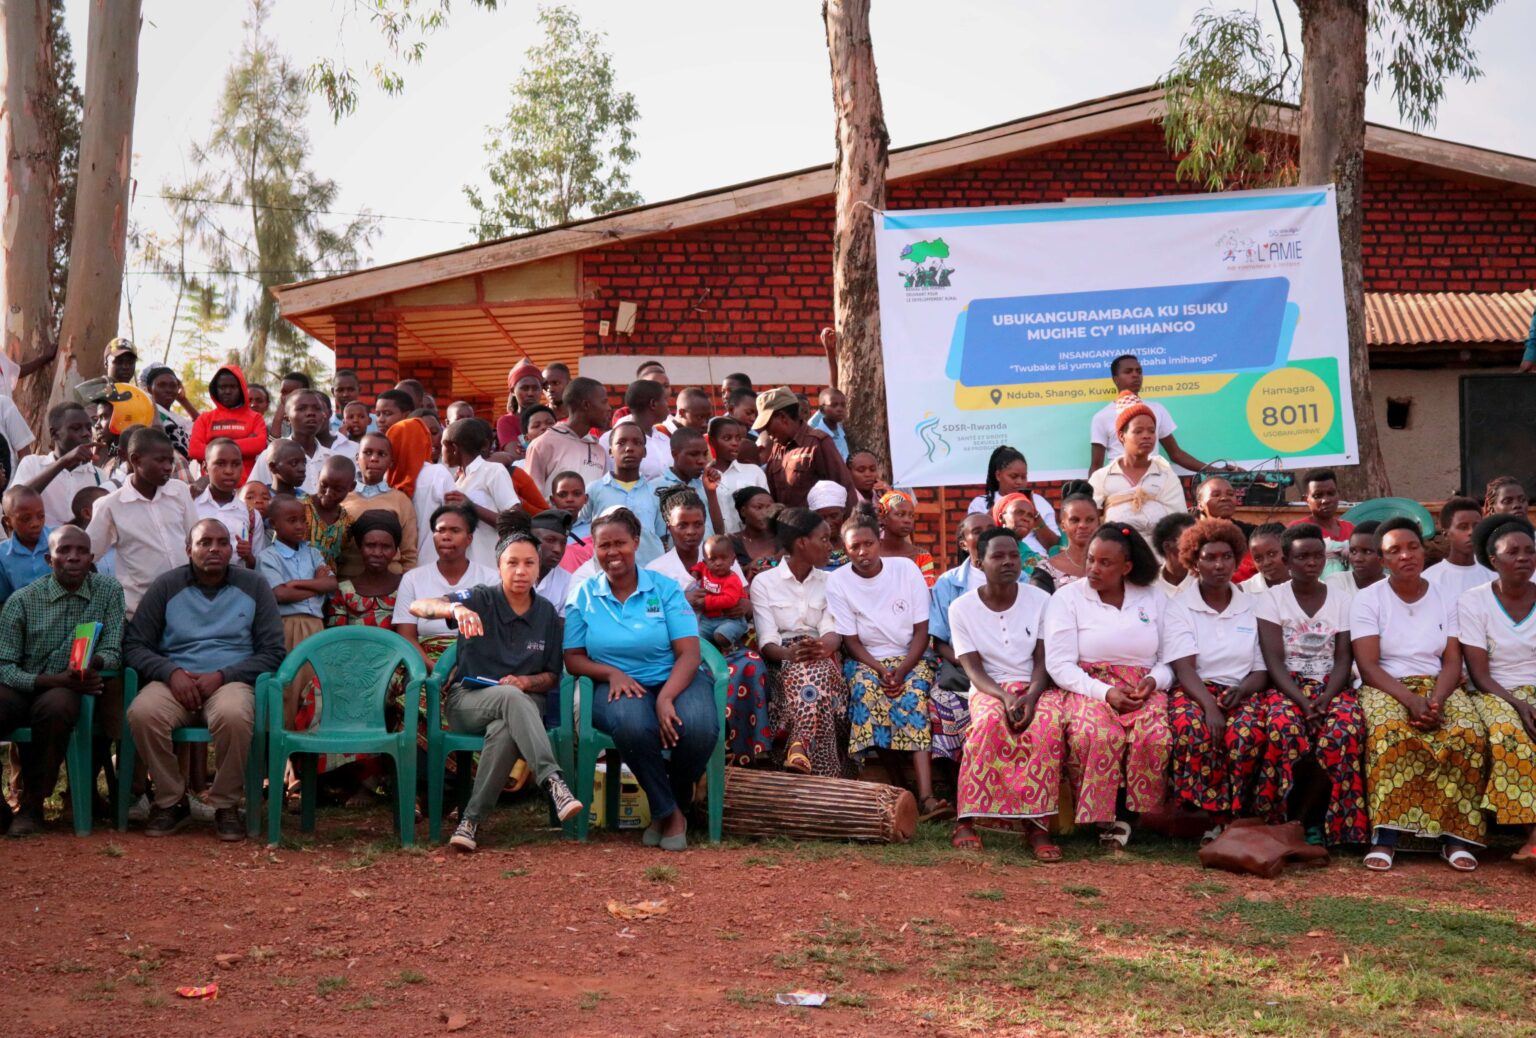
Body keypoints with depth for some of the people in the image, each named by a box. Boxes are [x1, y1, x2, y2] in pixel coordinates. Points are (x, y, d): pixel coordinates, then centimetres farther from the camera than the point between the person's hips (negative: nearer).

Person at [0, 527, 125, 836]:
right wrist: (56, 679, -21)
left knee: (55, 707, -37)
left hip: (67, 692, 0)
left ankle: (33, 805, -18)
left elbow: (112, 652, 2)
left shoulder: (108, 592, 4)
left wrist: (92, 663, -23)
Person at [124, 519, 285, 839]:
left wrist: (222, 675, -10)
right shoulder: (166, 586, 11)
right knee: (142, 713, -33)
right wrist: (171, 672, -13)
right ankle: (171, 801, -12)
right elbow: (134, 644, 7)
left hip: (231, 680, -1)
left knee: (233, 716, -38)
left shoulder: (254, 586, 9)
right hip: (175, 680, 1)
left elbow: (272, 651, 5)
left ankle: (226, 805, -15)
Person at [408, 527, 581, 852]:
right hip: (467, 700, -2)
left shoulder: (546, 614, 8)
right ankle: (553, 782, -52)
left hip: (524, 704, 2)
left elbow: (552, 676, 15)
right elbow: (417, 606, -17)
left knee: (504, 730, -37)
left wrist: (527, 682, -9)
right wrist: (455, 609, -38)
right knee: (511, 697, -38)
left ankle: (472, 821, -33)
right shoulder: (481, 599, -2)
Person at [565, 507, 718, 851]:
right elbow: (573, 658, 5)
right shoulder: (584, 596, 7)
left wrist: (666, 697, -24)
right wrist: (612, 672, -16)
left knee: (698, 726, -33)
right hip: (619, 686, 0)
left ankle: (678, 803, -1)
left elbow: (689, 654, -7)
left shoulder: (665, 588, 2)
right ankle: (667, 812, -14)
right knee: (632, 724, -37)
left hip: (674, 680, 0)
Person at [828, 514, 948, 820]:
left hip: (912, 657, 0)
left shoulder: (906, 569, -3)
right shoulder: (838, 582, -3)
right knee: (866, 690, -33)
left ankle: (925, 797, -44)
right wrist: (880, 670, -20)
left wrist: (902, 670, -19)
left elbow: (921, 631, -3)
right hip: (867, 660, 0)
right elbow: (851, 641, -3)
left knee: (912, 693, -32)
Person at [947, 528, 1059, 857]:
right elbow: (973, 669, -6)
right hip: (988, 690, -1)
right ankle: (966, 819, -31)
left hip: (1034, 688, 1)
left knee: (1048, 724, -35)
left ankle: (1036, 822, -31)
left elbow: (1043, 660, 0)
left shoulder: (1041, 601, 4)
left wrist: (1030, 696, -20)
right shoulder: (962, 608, 0)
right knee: (991, 720, -37)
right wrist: (1005, 697, -24)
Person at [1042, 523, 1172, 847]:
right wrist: (1105, 693, -16)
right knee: (1098, 735, -36)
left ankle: (1141, 816, -14)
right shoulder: (1067, 598, 5)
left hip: (1143, 690, 2)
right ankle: (1099, 817, -19)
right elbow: (1059, 665, -4)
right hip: (1087, 687, -2)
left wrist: (1153, 681, -10)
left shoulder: (1155, 599, 14)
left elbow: (1170, 660, 13)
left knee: (1155, 735, -32)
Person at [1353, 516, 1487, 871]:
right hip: (1385, 688, -3)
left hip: (1437, 686, 3)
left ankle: (1455, 835, -27)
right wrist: (1411, 700, -22)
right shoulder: (1367, 600, 1)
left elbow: (1453, 662, 3)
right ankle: (1385, 835, -38)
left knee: (1470, 735, -30)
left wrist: (1435, 701, -18)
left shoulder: (1445, 599, 10)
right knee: (1391, 733, -38)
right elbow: (1368, 666, -7)